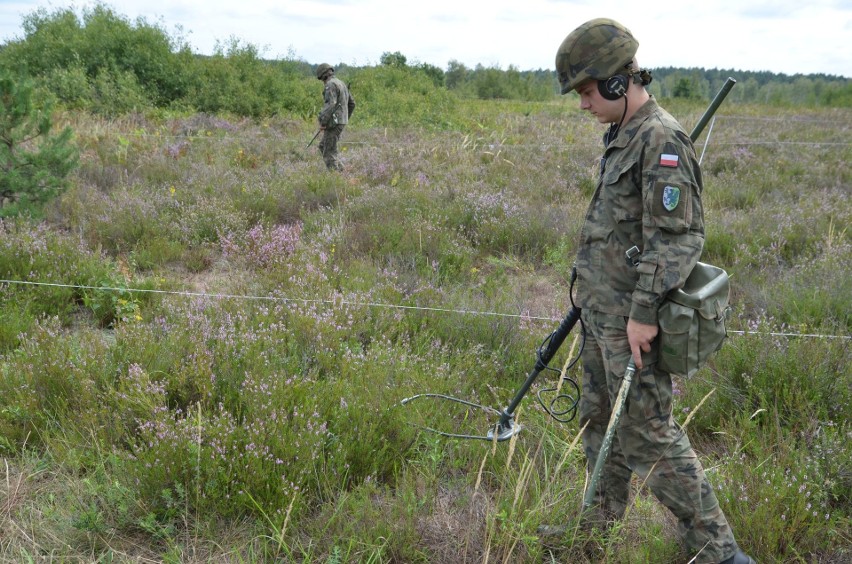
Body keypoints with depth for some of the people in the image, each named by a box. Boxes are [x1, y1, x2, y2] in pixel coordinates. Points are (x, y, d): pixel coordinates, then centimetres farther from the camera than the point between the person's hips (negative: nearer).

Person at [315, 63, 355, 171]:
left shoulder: (330, 85, -14)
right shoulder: (341, 84, 17)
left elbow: (330, 105, -25)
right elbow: (351, 103, 22)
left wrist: (323, 122, -22)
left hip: (333, 123, -9)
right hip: (340, 122, 9)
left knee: (329, 151, -3)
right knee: (323, 147, 18)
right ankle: (339, 169, 13)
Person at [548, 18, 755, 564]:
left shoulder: (662, 140, -19)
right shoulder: (623, 136, 12)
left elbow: (674, 238, -23)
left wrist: (643, 313, -24)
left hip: (631, 318, -10)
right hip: (603, 311, 10)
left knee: (647, 432, -3)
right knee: (599, 418, 19)